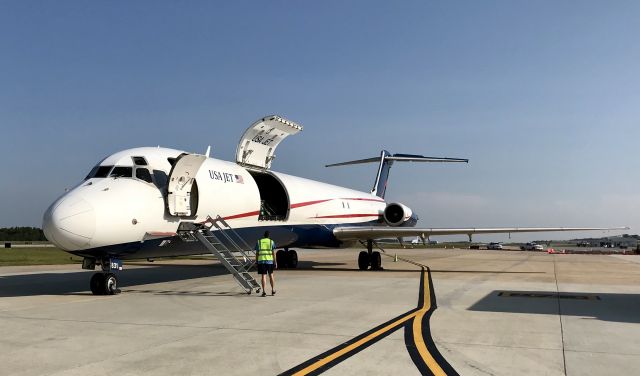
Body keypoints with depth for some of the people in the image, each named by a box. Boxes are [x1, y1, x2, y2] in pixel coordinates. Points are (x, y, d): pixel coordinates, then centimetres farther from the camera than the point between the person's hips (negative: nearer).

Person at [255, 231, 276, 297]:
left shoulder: (259, 242, 8)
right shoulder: (271, 242, 5)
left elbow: (257, 253, 6)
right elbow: (273, 253, 1)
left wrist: (256, 261, 12)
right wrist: (275, 262, 4)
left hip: (261, 260, 0)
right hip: (270, 260, 0)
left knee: (263, 276, -1)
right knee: (271, 275, 13)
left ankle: (264, 292, -5)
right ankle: (273, 290, 18)